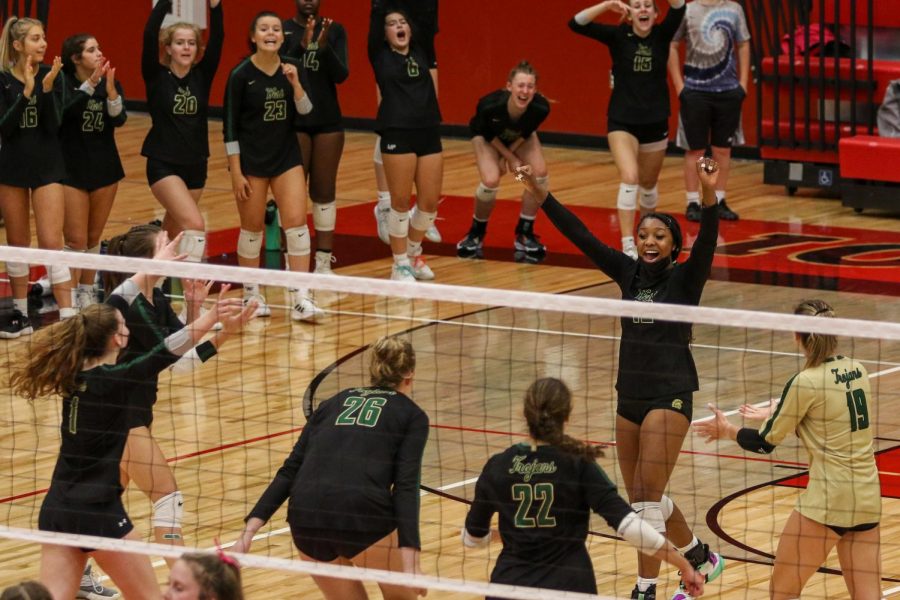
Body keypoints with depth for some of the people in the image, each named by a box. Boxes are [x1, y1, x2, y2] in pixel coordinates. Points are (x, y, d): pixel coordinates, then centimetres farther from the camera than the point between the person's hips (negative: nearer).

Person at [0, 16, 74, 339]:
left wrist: (47, 89, -24)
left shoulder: (52, 75, -5)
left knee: (51, 244, -9)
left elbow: (53, 126, -11)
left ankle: (68, 317, -10)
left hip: (47, 166, -1)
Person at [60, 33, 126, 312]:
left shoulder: (110, 83, 3)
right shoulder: (64, 82, -9)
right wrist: (91, 83, -35)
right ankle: (71, 297, 0)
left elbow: (119, 119, -10)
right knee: (76, 239, -7)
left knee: (94, 237, 10)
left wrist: (111, 90, -27)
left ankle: (87, 292, 21)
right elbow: (67, 109, -27)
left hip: (105, 168, 4)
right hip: (72, 169, -4)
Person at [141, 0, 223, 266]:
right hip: (163, 165, -5)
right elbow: (149, 36, -19)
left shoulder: (202, 76, 2)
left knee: (174, 232, 17)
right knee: (194, 224, -22)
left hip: (195, 166, 5)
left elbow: (217, 39, -10)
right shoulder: (156, 76, -6)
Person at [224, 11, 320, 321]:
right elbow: (230, 126, -9)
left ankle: (301, 299, -7)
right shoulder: (241, 75, -11)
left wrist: (295, 83, -19)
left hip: (286, 156, 3)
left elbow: (305, 110, -1)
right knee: (252, 227, 5)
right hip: (251, 159, -3)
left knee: (296, 222, -7)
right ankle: (252, 295, 21)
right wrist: (236, 171, -12)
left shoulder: (291, 68, 0)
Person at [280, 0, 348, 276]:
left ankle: (324, 262, 10)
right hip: (294, 121, -2)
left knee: (324, 191, 6)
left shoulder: (334, 31, 3)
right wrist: (302, 45, -27)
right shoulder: (283, 30, -2)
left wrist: (324, 46, -22)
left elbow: (341, 75, -6)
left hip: (328, 121, 2)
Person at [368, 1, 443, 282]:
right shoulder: (380, 56, 4)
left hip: (429, 134, 4)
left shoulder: (420, 53, 13)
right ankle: (401, 265, 12)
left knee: (430, 202, 6)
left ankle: (414, 255, 28)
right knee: (401, 201, 0)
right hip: (397, 135, -4)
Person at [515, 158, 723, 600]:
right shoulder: (629, 273, 6)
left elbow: (707, 240, -24)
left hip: (670, 396, -6)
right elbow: (580, 236, 2)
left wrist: (709, 194, -41)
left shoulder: (685, 278, -6)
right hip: (630, 395, 6)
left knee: (646, 497, -11)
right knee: (642, 497, 14)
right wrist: (540, 194, -6)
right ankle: (702, 559, 35)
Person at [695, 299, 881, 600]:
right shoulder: (857, 370, 6)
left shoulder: (806, 383, -13)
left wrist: (727, 430, 14)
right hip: (868, 498, 7)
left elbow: (765, 443, -4)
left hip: (828, 500, -7)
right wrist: (778, 416, 33)